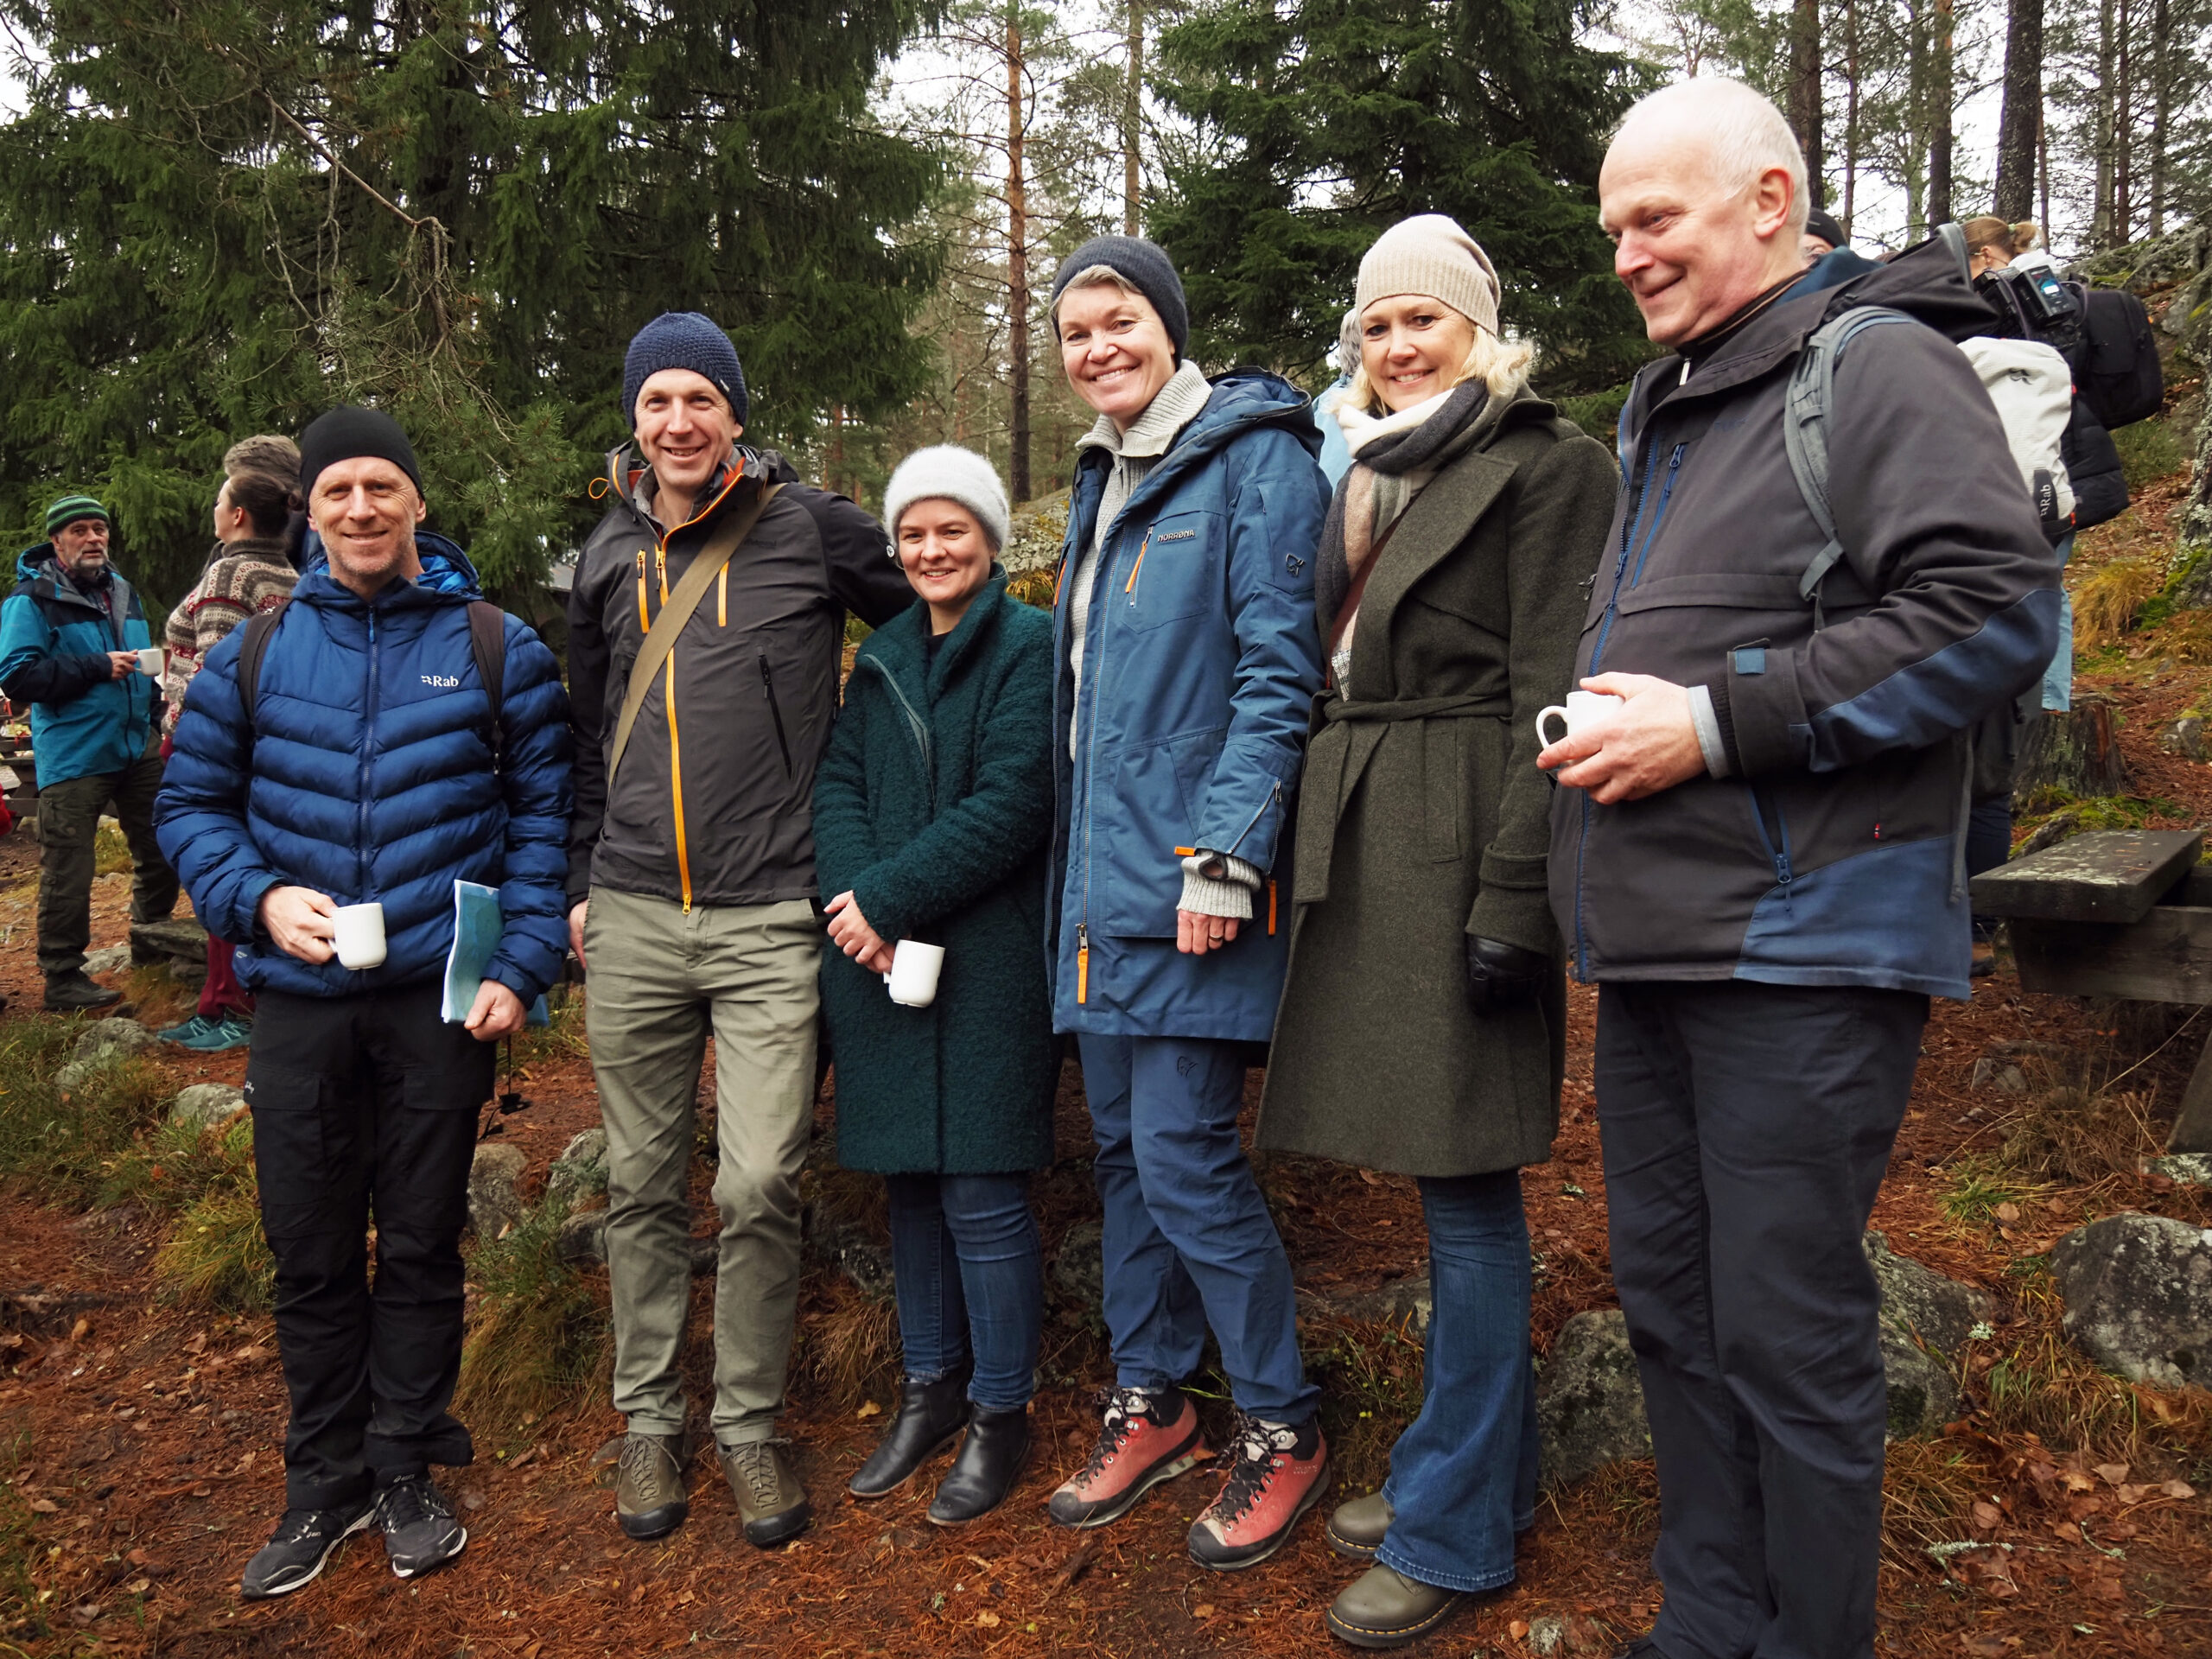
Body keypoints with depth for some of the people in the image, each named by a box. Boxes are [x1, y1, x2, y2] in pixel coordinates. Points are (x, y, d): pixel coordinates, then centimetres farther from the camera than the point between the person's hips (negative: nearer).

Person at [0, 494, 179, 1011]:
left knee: (160, 850, 14)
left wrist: (153, 719, 14)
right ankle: (62, 978, 5)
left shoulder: (123, 592, 15)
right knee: (68, 872, -5)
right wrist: (97, 667, -20)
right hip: (73, 758, -7)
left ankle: (150, 940, 33)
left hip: (137, 747, 7)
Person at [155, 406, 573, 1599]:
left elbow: (543, 809, 0)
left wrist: (521, 964, -9)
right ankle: (325, 1482, 29)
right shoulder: (256, 651, 5)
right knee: (311, 1255, 11)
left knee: (421, 1246, 10)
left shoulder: (495, 646, 0)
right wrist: (257, 898, -9)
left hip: (442, 998, -2)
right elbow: (190, 803, 10)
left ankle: (405, 1469, 28)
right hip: (299, 999, 2)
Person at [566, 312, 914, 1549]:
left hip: (770, 921, -4)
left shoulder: (807, 525, 0)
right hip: (633, 921, 4)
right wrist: (582, 880, 18)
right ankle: (651, 1416, 28)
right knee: (645, 1182, 11)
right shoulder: (610, 555, 13)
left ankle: (750, 1424, 18)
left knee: (761, 1186, -3)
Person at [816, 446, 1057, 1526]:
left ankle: (1001, 1413, 17)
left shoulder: (1030, 647, -4)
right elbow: (836, 786, 7)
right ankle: (931, 1386, 30)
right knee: (908, 1180, 14)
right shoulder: (881, 658, 16)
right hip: (879, 957, 6)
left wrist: (888, 898, -16)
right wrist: (858, 904, -11)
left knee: (980, 1193, -2)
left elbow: (1011, 804, -14)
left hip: (988, 959, -6)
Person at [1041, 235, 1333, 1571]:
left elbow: (1279, 670, -14)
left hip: (1190, 872, -8)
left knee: (1185, 1152, -7)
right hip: (1103, 871, 8)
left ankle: (1284, 1428, 11)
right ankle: (1151, 1403, 28)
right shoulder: (1101, 479, 19)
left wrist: (1227, 853, -21)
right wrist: (1081, 859, 18)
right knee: (1126, 1142, 13)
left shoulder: (1253, 457, -6)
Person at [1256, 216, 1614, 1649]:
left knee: (1465, 1184, -1)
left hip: (1460, 845, -8)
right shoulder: (1370, 475, 19)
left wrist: (1513, 894, -19)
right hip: (1363, 845, 8)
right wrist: (1311, 853, 17)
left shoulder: (1546, 463, -4)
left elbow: (1549, 698, -12)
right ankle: (1488, 1463, 30)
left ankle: (1457, 1529, 12)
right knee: (1444, 1174, 14)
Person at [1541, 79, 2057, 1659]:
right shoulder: (1662, 407, 20)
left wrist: (1718, 720, -19)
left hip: (1802, 938, -9)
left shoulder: (1875, 364, -7)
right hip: (1653, 938, 9)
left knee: (1789, 1329, 0)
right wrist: (1606, 721, 12)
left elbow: (1997, 608, -18)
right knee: (1671, 1304, 16)